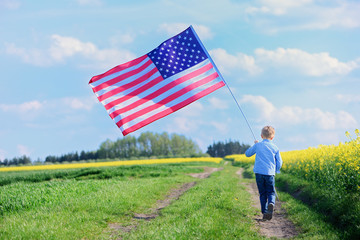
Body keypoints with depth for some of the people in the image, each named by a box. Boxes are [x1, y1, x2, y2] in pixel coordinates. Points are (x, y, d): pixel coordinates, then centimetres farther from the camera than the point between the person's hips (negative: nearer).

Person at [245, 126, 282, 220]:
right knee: (271, 192, 8)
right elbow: (279, 162, 7)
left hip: (259, 172, 0)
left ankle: (264, 212, 4)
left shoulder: (258, 145, 4)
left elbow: (247, 154, 18)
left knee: (262, 193, 10)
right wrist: (276, 170, 25)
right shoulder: (275, 148, 4)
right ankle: (271, 203, -24)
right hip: (270, 173, 0)